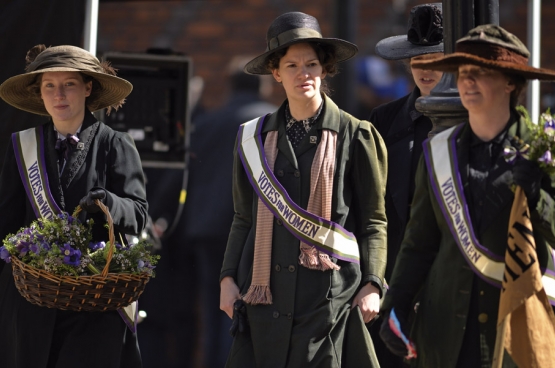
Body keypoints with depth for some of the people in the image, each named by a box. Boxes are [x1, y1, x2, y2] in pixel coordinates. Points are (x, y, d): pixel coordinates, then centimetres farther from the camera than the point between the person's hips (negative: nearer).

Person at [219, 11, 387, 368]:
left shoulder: (354, 136, 3)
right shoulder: (254, 137, 12)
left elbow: (373, 222, 4)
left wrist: (371, 286, -6)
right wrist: (228, 279, 5)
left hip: (331, 295, -3)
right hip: (265, 295, 3)